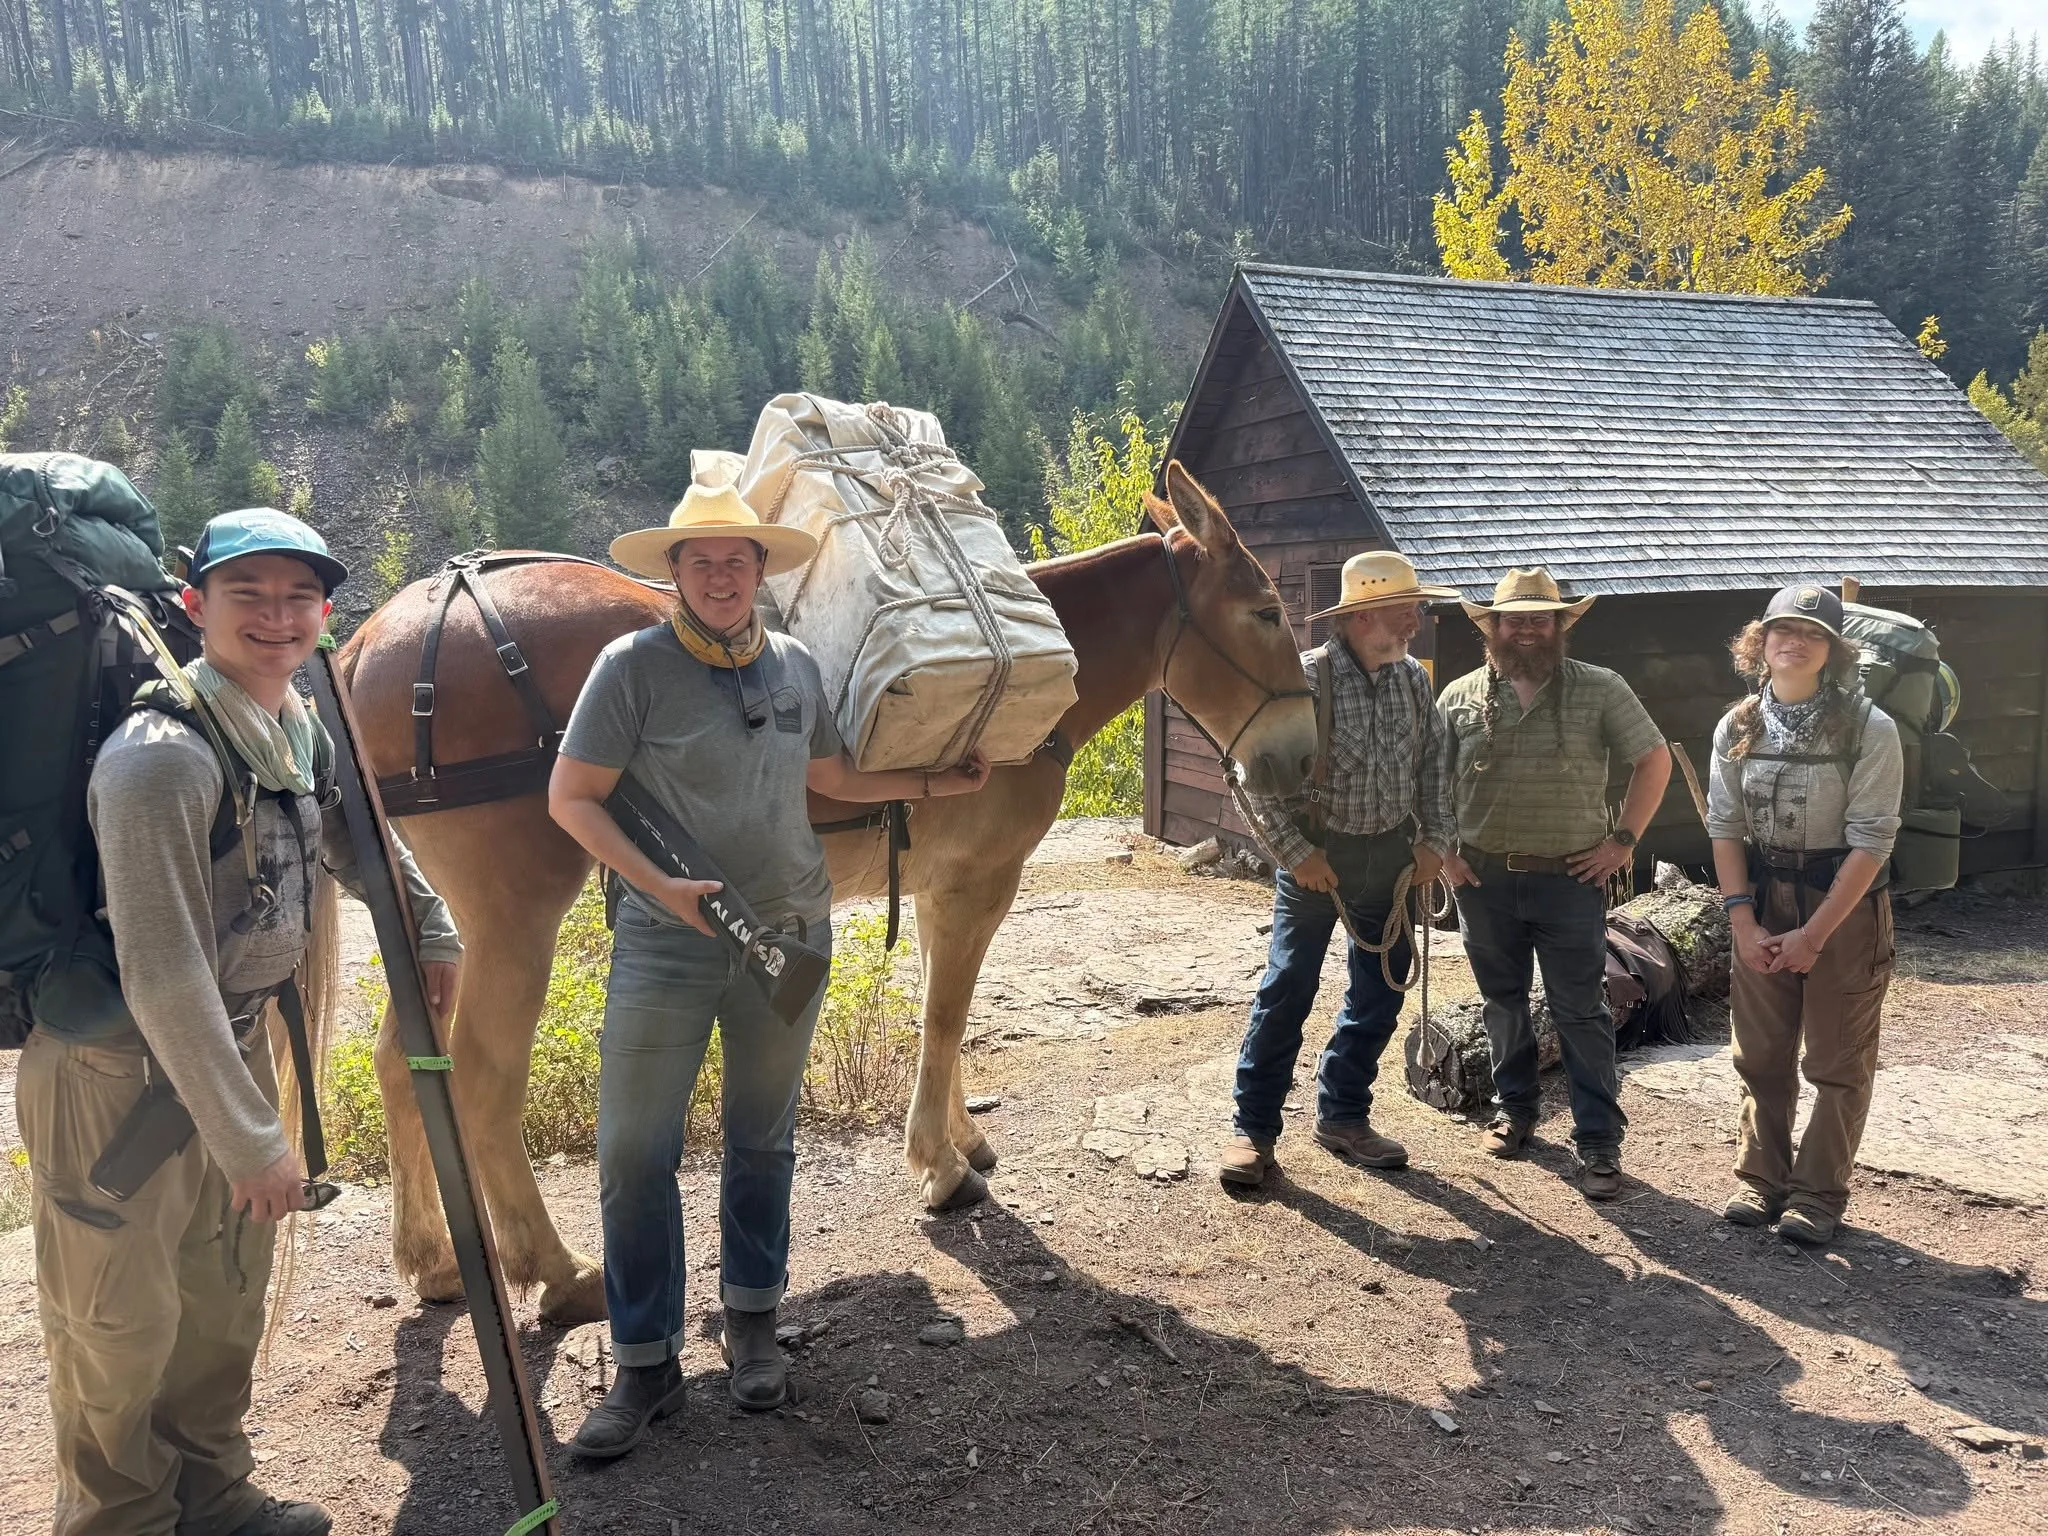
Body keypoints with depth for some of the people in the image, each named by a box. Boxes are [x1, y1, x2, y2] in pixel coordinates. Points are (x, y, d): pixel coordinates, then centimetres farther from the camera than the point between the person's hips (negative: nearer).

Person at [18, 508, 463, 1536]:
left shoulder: (300, 729, -2)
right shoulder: (163, 754, -27)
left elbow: (352, 840, 20)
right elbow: (163, 975, -29)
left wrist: (432, 930, 22)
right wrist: (250, 1138, -26)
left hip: (232, 1043, 8)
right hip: (118, 1071, -8)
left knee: (225, 1297, 22)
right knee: (121, 1321, 10)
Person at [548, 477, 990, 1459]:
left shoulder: (796, 667, 4)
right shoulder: (634, 666, -9)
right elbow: (571, 799, -10)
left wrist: (934, 785, 18)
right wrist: (661, 885, -21)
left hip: (787, 935, 4)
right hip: (667, 941, -3)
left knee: (763, 1140, 16)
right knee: (634, 1152, -1)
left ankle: (752, 1321, 35)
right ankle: (646, 1366, 15)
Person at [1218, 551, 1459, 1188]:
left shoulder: (1414, 679, 1)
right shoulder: (1305, 678, -17)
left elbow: (1433, 764, 13)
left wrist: (1432, 840, 5)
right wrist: (1295, 853, -15)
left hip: (1390, 854, 6)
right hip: (1318, 856, -6)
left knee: (1381, 991, 11)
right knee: (1287, 991, -1)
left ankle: (1343, 1115, 27)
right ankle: (1253, 1127, 10)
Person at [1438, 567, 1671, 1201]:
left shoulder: (1600, 689, -2)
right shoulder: (1460, 696, 4)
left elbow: (1654, 759, 3)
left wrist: (1623, 839, -3)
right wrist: (1442, 850, 2)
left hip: (1570, 879, -2)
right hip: (1483, 879, 3)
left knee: (1581, 1012, 1)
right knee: (1502, 1001, 15)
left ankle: (1599, 1140, 9)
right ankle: (1515, 1108, 32)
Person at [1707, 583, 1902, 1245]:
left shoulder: (1869, 729, -13)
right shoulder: (1737, 727, 0)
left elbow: (1870, 841, -15)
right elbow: (1724, 827, 1)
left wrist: (1813, 935, -17)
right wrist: (1742, 921, -7)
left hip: (1845, 901, -3)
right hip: (1762, 900, 4)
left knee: (1839, 1061, 6)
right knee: (1760, 1053, 11)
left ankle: (1819, 1192, 18)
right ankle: (1760, 1178, 24)